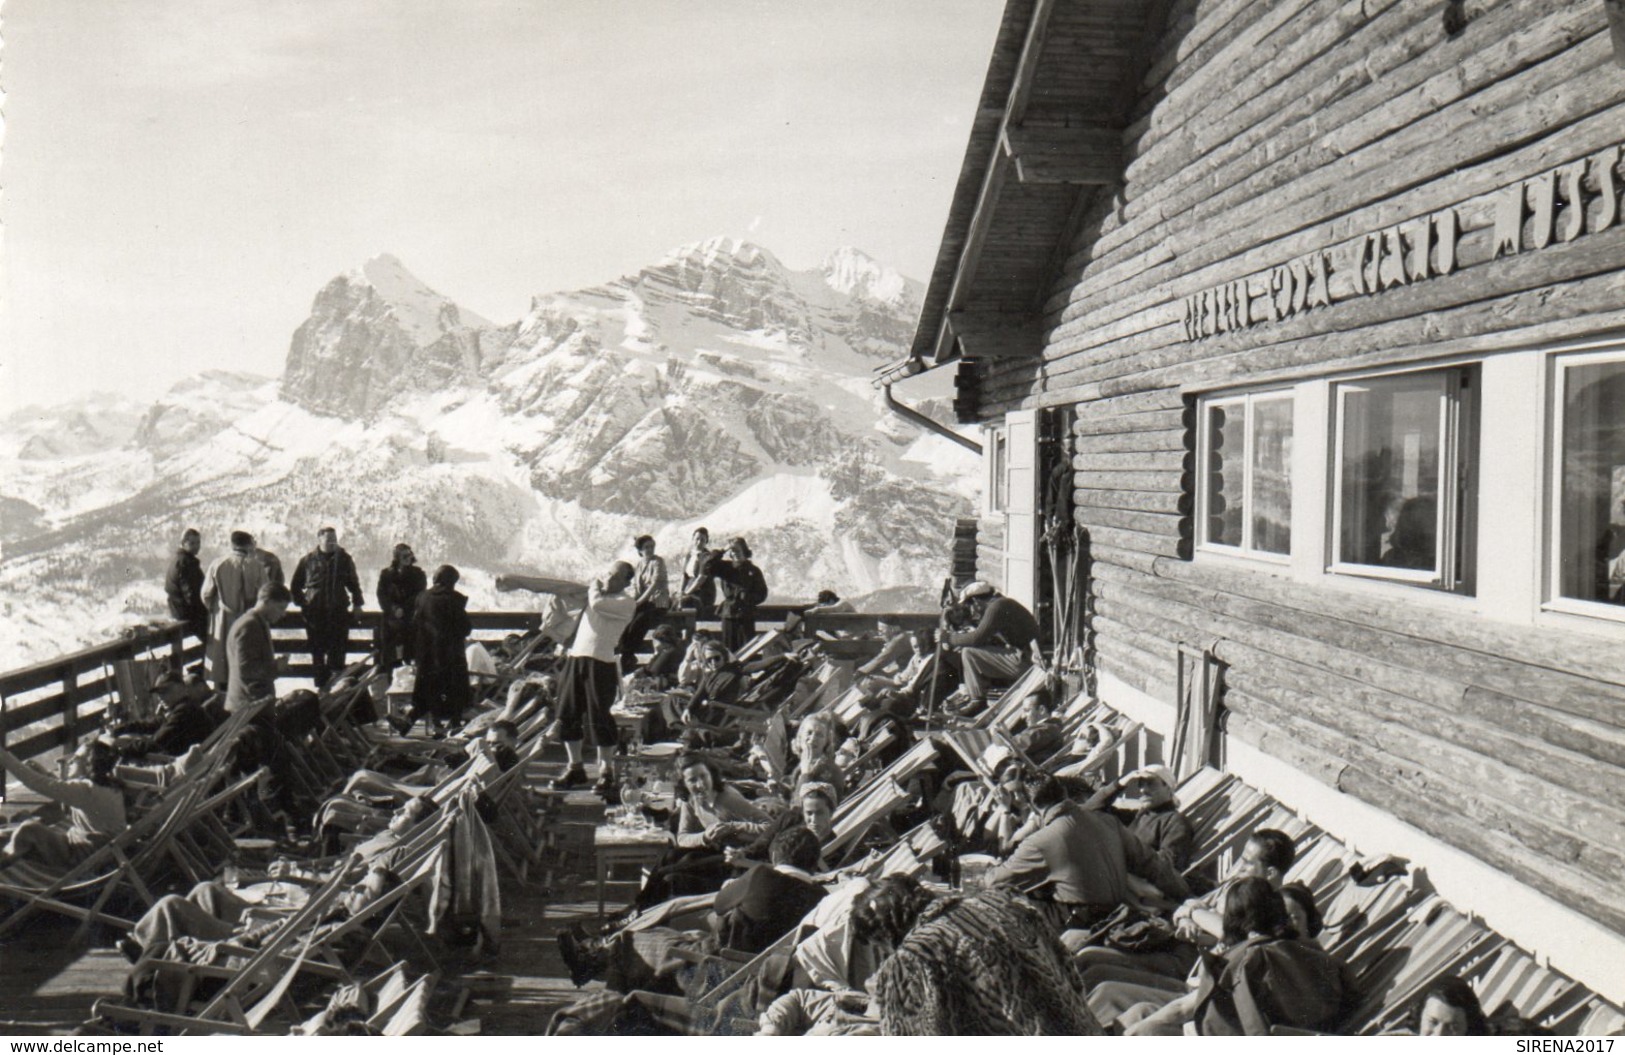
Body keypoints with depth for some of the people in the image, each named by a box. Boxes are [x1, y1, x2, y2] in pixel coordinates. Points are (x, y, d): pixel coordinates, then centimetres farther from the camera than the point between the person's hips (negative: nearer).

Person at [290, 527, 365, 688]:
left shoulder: (344, 559, 7)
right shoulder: (307, 561, 3)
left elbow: (353, 583, 15)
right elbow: (295, 586, 11)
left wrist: (357, 603, 9)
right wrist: (302, 603, 3)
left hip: (339, 612, 0)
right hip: (315, 613, 0)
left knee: (338, 650, -2)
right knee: (318, 651, 5)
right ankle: (321, 685, 14)